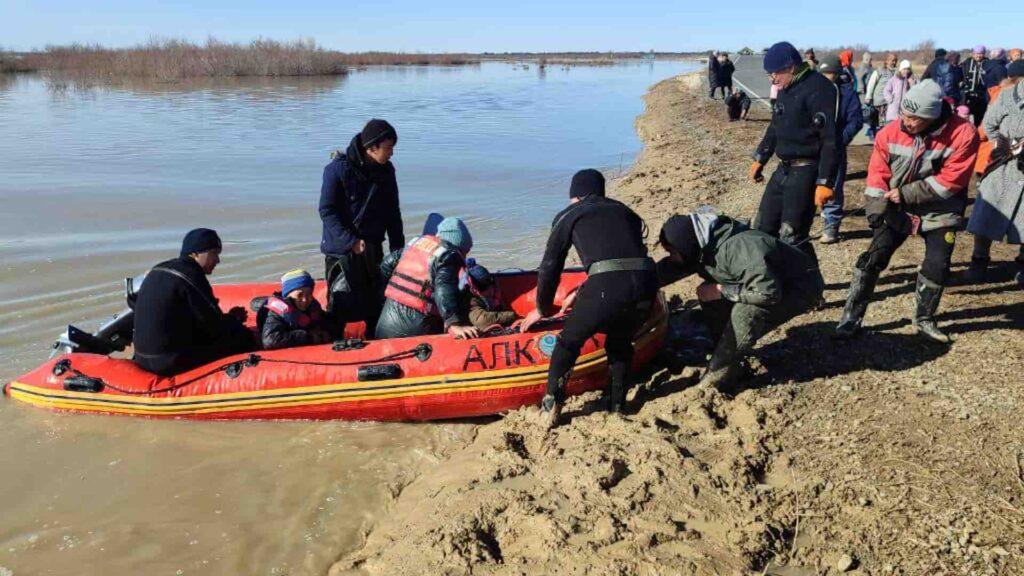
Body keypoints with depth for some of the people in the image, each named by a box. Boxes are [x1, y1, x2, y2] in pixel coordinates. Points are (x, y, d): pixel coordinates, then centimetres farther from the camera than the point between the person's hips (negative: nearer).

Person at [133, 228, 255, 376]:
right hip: (173, 364, -10)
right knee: (244, 338, -4)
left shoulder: (158, 271, 12)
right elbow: (215, 327, -13)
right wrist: (235, 318, 8)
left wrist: (228, 317, 11)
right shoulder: (190, 277, -16)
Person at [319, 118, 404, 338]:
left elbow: (392, 213, 11)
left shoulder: (386, 171, 3)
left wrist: (398, 248, 8)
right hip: (342, 249, -6)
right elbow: (327, 211, -14)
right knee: (341, 303, -5)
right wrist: (351, 241, -19)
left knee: (376, 300, 11)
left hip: (373, 247, 6)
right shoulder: (339, 169, -15)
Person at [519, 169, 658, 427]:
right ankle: (617, 408, 33)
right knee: (620, 343, 30)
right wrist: (583, 294, 51)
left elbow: (550, 266, 23)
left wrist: (542, 309, 38)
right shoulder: (624, 210, 31)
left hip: (607, 286, -4)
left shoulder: (569, 215, 20)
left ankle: (551, 407, 17)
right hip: (646, 284, 4)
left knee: (569, 341, 19)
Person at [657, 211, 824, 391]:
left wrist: (721, 291, -29)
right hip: (771, 279, 9)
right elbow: (667, 269, 3)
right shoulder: (703, 248, -9)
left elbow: (769, 292, -38)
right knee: (709, 294, -5)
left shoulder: (736, 249, -36)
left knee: (744, 314, -31)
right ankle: (729, 360, 4)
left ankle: (718, 373, -12)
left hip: (801, 287, -8)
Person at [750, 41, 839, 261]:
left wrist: (825, 182, -25)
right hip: (783, 169, 9)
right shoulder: (786, 89, 13)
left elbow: (830, 140, -21)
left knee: (792, 236, -9)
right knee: (763, 228, 13)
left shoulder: (819, 89, -16)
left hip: (806, 172, -9)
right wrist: (760, 159, 29)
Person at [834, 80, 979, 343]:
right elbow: (878, 173, -8)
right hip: (897, 209, 1)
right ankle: (852, 317, 2)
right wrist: (876, 209, -18)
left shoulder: (963, 134, -21)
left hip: (940, 213, -1)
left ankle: (924, 320, 21)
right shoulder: (891, 133, -14)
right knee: (874, 258, -7)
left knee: (937, 266, -3)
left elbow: (952, 180, -20)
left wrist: (907, 194, -19)